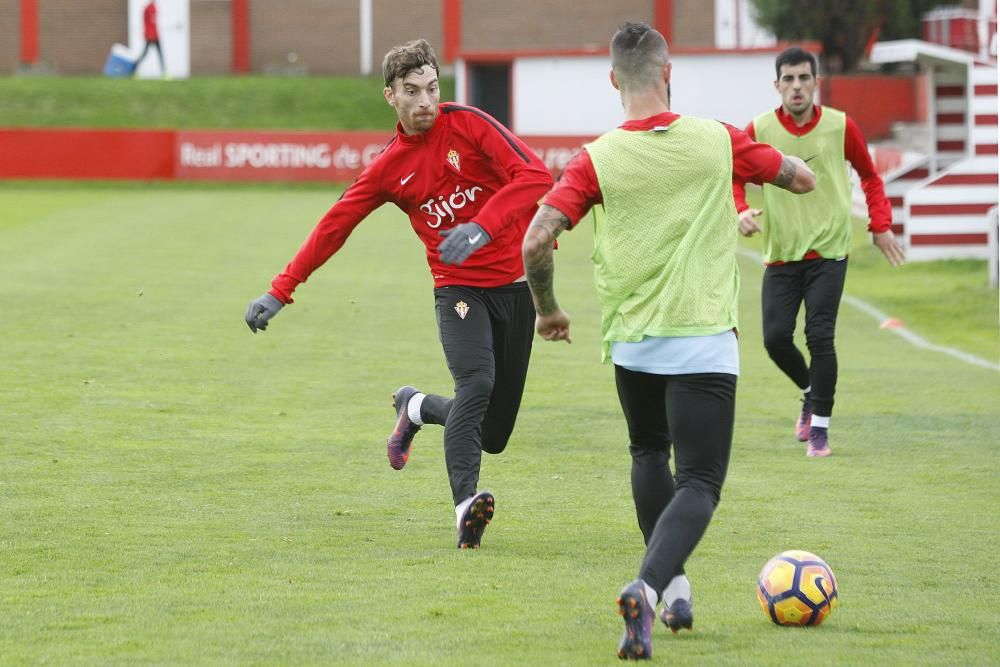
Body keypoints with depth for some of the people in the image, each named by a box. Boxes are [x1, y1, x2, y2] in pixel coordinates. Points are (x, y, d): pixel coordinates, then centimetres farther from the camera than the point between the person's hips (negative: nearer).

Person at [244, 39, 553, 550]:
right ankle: (466, 504, -39)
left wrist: (482, 228, -28)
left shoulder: (467, 124, -4)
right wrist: (280, 292, 7)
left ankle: (415, 408, 31)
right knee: (476, 382, -31)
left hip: (515, 284, 1)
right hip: (459, 289, -1)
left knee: (493, 434, 2)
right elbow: (334, 226, 9)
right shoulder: (390, 167, 3)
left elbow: (535, 176, -14)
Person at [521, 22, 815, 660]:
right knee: (699, 484, -3)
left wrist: (548, 309, 6)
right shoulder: (718, 140, -4)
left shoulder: (597, 160, -6)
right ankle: (650, 585, -28)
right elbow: (803, 178, 9)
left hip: (631, 344, 2)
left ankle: (672, 583, 25)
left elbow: (537, 241, -12)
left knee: (650, 454, 28)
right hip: (704, 344, -2)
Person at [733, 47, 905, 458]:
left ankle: (820, 428, -1)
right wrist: (741, 211, -15)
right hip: (780, 254, 2)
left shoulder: (840, 126, -3)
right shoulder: (759, 130, -4)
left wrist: (880, 225, 6)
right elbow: (734, 177, 5)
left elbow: (869, 176, 12)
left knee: (820, 337, -12)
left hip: (828, 251, -1)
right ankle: (810, 392, 27)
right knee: (776, 337, -4)